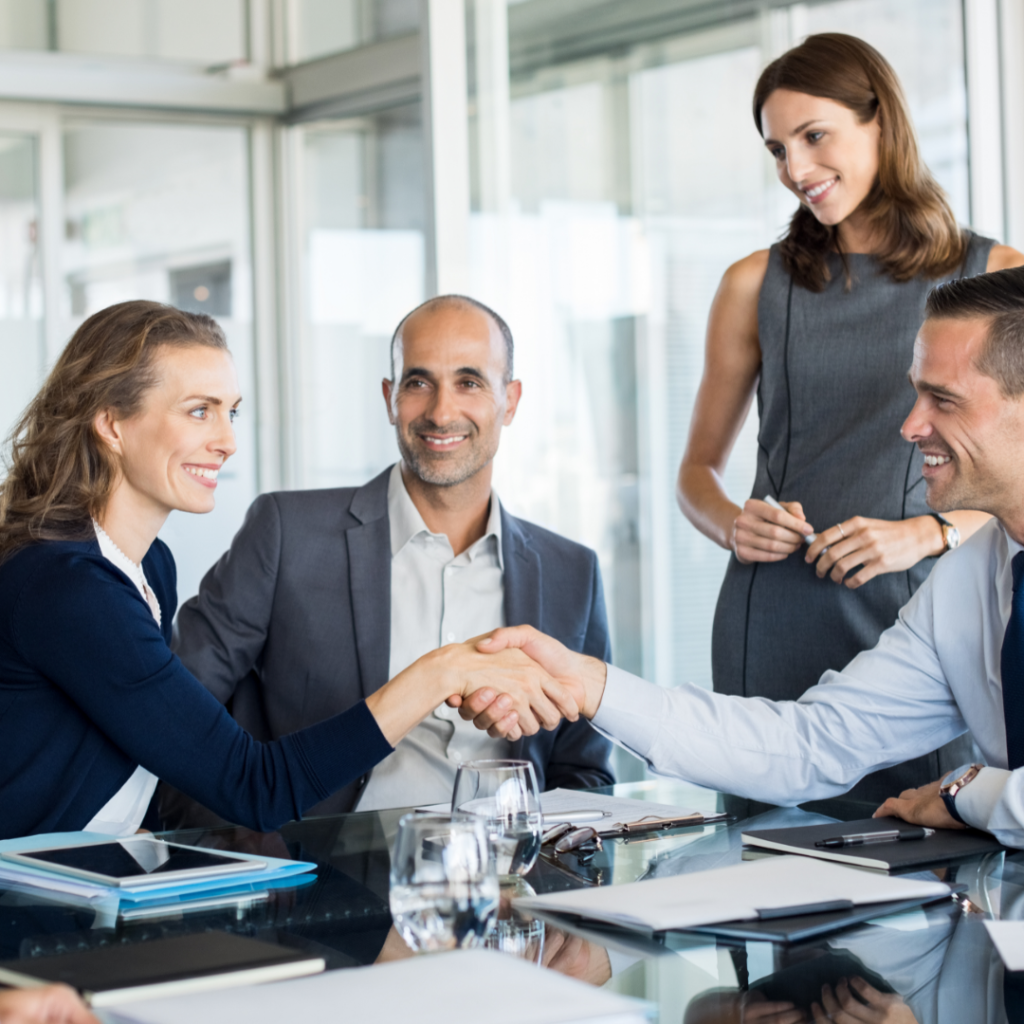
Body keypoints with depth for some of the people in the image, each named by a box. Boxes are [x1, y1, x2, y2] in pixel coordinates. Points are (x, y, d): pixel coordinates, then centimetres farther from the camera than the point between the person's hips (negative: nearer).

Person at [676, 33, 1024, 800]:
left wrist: (926, 534, -13)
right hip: (779, 621, 2)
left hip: (925, 608, -1)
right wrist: (732, 526, -4)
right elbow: (698, 469, 17)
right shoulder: (757, 285, 11)